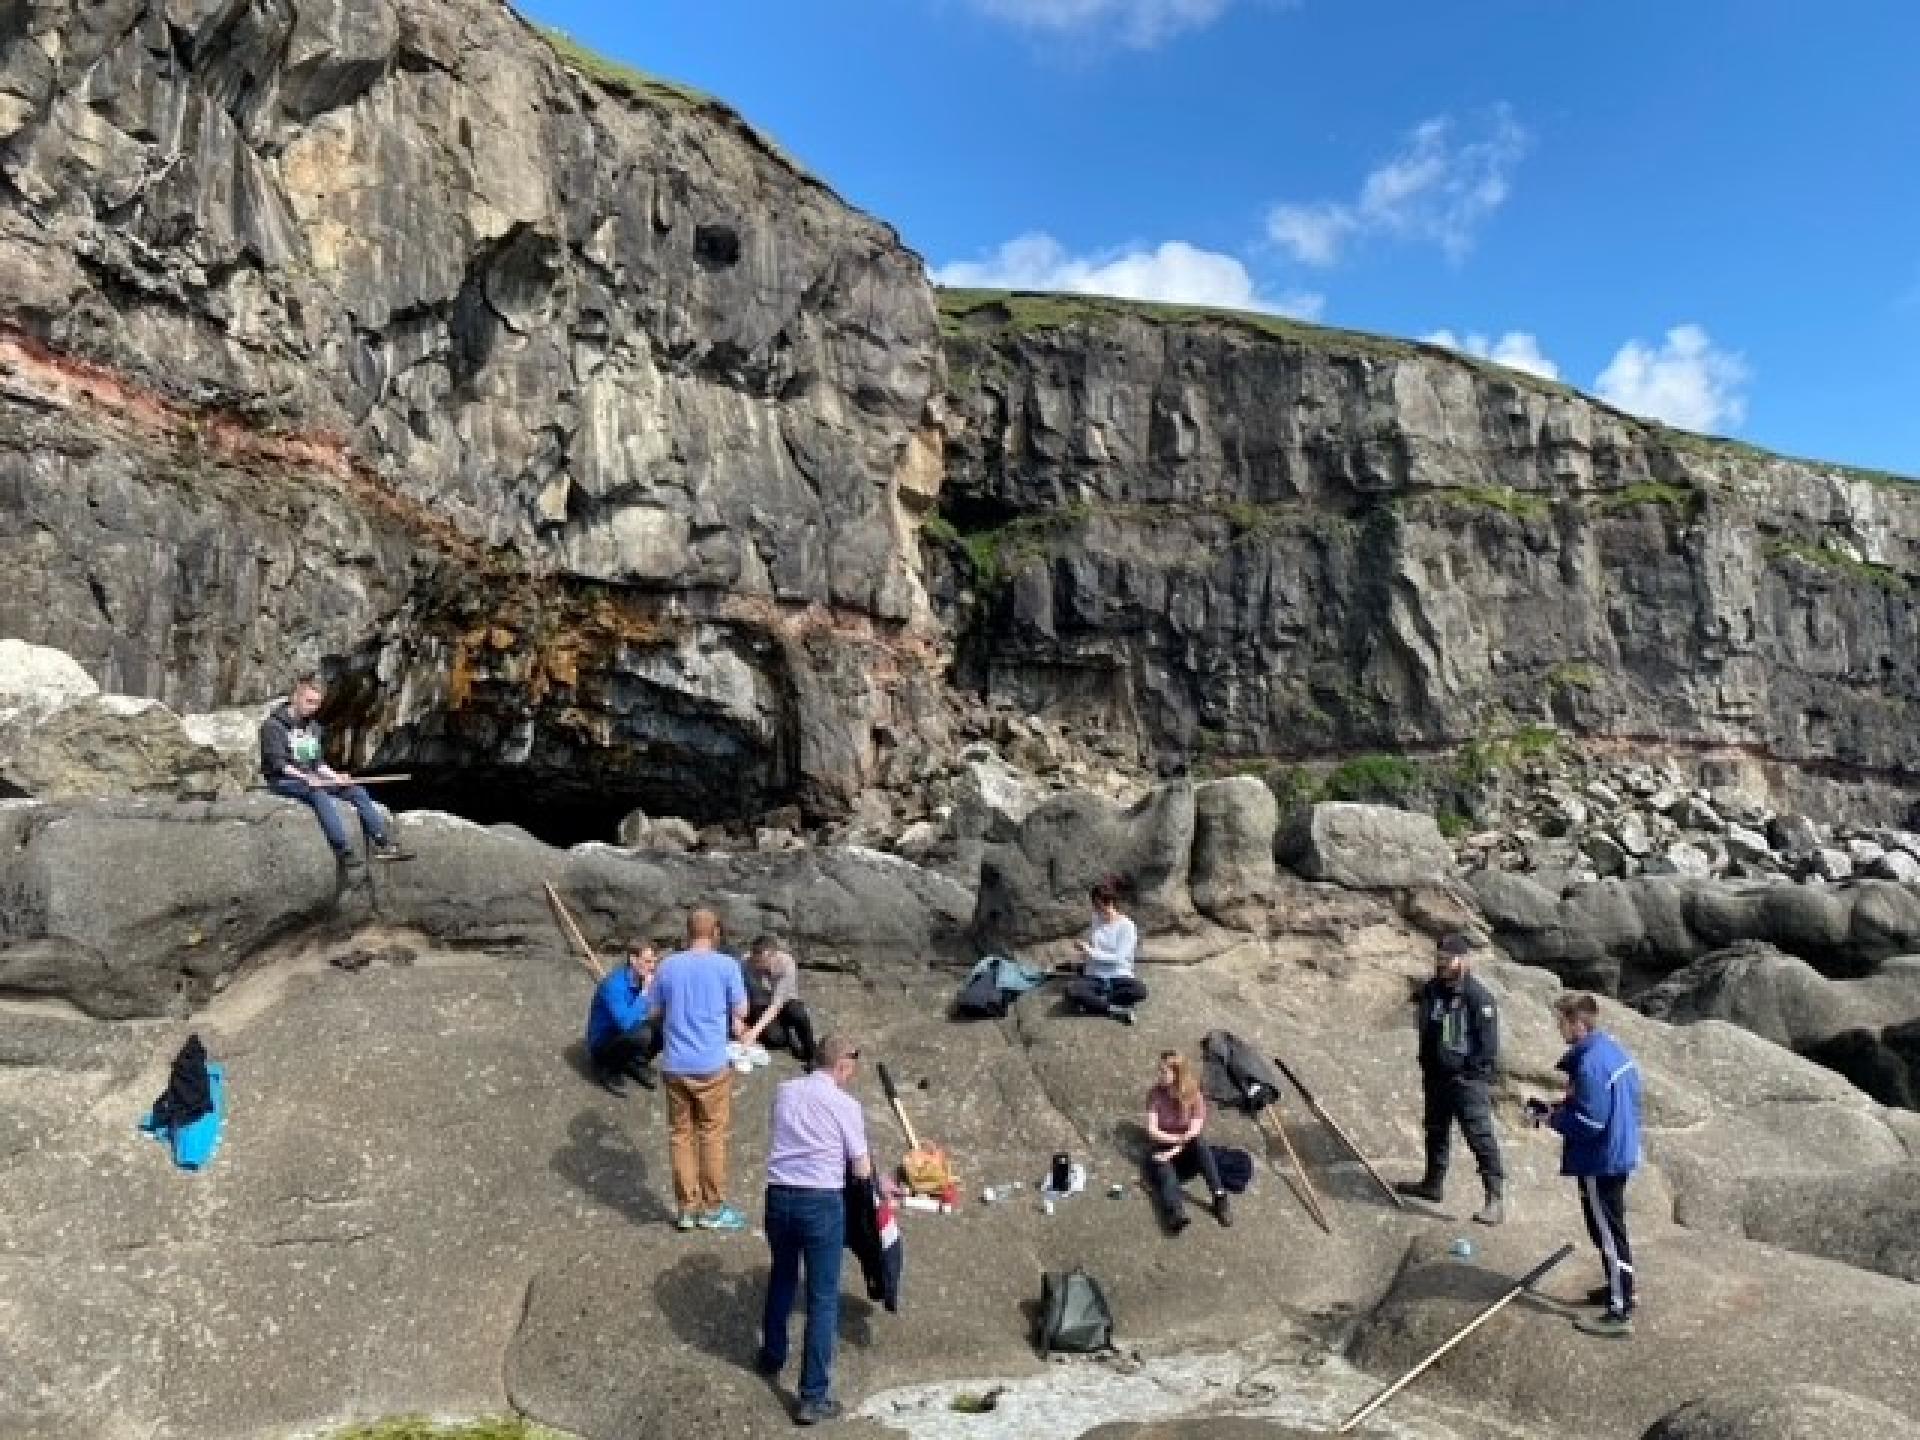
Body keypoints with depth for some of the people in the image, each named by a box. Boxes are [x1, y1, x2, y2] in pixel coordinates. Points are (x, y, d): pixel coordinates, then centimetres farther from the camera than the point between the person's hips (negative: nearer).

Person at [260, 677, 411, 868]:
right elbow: (277, 763, -15)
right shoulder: (273, 725, -5)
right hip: (283, 781, -7)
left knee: (357, 791, -13)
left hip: (311, 779, 7)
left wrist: (334, 776, -2)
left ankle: (383, 843, -23)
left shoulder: (313, 727, 18)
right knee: (320, 796, -37)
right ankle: (343, 852, -49)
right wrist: (305, 777, -26)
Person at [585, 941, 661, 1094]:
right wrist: (645, 992, -35)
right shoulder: (614, 984, -29)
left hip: (627, 1036, 7)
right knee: (640, 1035, -33)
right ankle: (610, 1070, -7)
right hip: (602, 1044, -7)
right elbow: (626, 1023, -39)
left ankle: (636, 1063, 8)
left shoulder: (644, 978, -7)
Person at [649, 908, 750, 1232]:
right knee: (713, 1134, 8)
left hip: (674, 1064, 3)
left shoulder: (668, 965, 2)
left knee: (680, 1134, 12)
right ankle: (712, 1208, 15)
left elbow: (656, 1011, 11)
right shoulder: (726, 965, -8)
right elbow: (741, 1012, -3)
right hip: (712, 1063, -3)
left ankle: (686, 1208, 17)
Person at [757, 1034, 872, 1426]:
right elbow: (862, 1171, -3)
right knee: (823, 1298, 3)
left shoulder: (784, 1091, 7)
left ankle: (773, 1356, 46)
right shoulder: (845, 1104, -6)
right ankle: (813, 1396, 4)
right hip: (822, 1201, -5)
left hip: (779, 1195, 5)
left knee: (782, 1276, 28)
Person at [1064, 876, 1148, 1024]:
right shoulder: (1095, 922, 7)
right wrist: (1083, 948, -1)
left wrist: (1090, 952, -15)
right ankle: (1116, 1009, -26)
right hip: (1095, 976, 3)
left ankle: (1093, 1003, -23)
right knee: (1072, 992, -31)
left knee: (1140, 991, -36)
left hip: (1119, 977, -3)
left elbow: (1118, 958, -13)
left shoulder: (1126, 926, -7)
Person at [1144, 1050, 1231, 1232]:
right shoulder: (1155, 1094, -6)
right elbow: (1152, 1130, -11)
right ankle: (1177, 1213, -59)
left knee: (1199, 1143, -33)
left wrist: (1175, 1150, -24)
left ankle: (1219, 1198, -40)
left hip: (1186, 1150, 0)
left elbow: (1194, 1132, -13)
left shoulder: (1194, 1096, -8)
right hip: (1164, 1148, 0)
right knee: (1164, 1170, -33)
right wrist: (1178, 1138, -23)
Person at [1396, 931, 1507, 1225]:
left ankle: (1496, 1199, -6)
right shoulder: (1430, 991, 6)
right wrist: (1427, 1069, 15)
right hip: (1436, 1077, 8)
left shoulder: (1479, 997, -15)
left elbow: (1489, 1046, -13)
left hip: (1467, 1079, -8)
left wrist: (1475, 1076, -15)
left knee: (1480, 1137, -10)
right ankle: (1433, 1184, 34)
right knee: (1436, 1131, 19)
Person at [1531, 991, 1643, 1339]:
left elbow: (1588, 1124, -26)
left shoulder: (1590, 1064, -26)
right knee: (1610, 1229, 23)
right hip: (1618, 1154, 10)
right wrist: (1567, 1104, 10)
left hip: (1599, 1163, -10)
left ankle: (1620, 1313, 6)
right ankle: (1618, 1287, 37)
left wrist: (1550, 1116, -13)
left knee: (1608, 1233, -1)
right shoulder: (1613, 1050, 6)